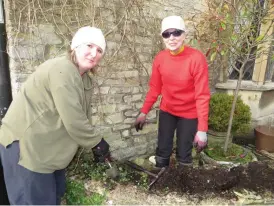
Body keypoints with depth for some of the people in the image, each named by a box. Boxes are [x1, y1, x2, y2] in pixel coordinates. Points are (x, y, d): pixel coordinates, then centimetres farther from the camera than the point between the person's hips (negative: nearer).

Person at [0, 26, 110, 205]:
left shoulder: (85, 77, 7)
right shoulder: (62, 70, -25)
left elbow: (80, 116, 10)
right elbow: (73, 120, -27)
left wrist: (93, 141, 8)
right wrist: (97, 142, -13)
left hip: (49, 145, 10)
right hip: (25, 143, -9)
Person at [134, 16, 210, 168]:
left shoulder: (197, 58, -22)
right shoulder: (160, 58, -9)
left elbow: (202, 95, -21)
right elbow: (155, 88, 2)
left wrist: (202, 129, -24)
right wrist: (144, 112, 2)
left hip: (189, 114, -3)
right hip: (167, 111, 4)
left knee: (183, 155, 6)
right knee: (162, 151, 13)